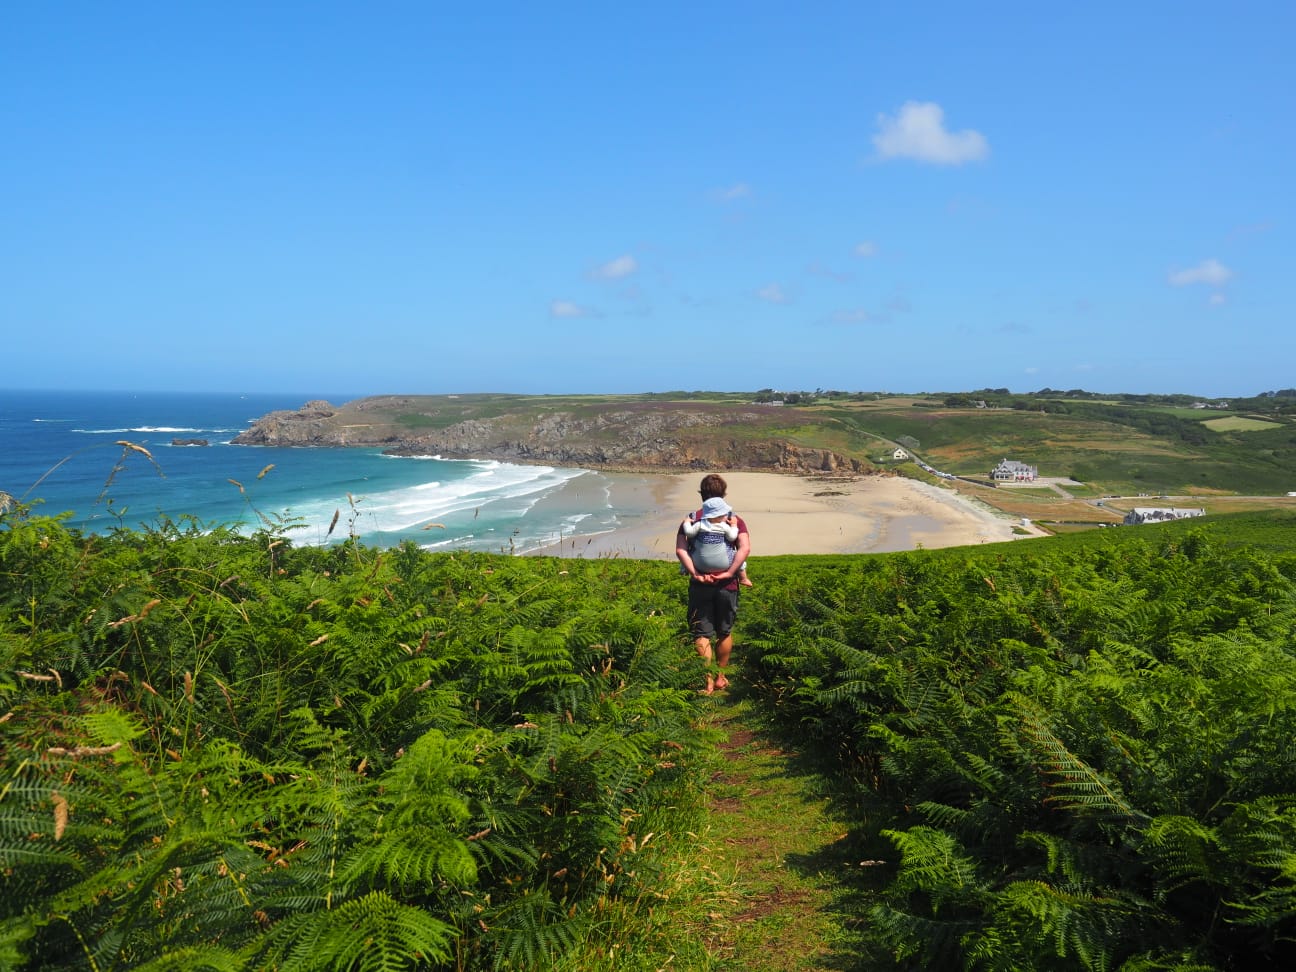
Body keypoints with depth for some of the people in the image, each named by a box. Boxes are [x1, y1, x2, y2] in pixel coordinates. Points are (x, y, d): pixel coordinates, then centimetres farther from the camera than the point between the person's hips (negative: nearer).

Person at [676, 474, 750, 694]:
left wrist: (695, 574, -12)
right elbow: (745, 548, -14)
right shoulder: (734, 519, 2)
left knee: (702, 635, 4)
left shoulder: (692, 519, 2)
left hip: (701, 585, -1)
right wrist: (729, 572, -14)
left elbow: (680, 549, -12)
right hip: (727, 585, 1)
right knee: (725, 632, 17)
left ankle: (708, 684, 0)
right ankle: (720, 678, 28)